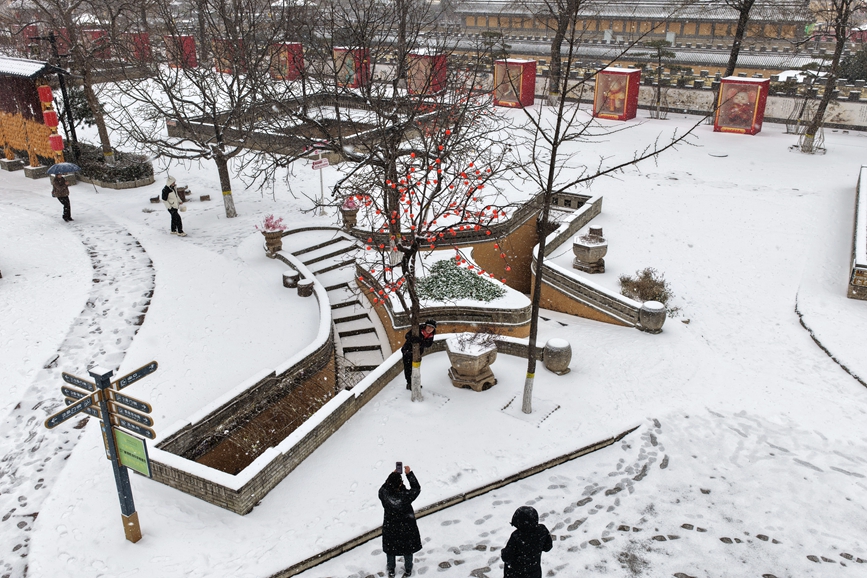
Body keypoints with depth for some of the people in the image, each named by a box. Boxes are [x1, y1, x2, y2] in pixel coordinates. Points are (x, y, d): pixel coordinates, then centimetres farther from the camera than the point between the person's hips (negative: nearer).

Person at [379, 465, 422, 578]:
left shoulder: (383, 494, -29)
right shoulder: (405, 496, -36)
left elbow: (384, 487, -4)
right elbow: (416, 488, -17)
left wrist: (393, 474, -2)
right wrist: (409, 473, -12)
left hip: (390, 527, 2)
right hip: (406, 528, -2)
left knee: (390, 549, 28)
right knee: (408, 549, 25)